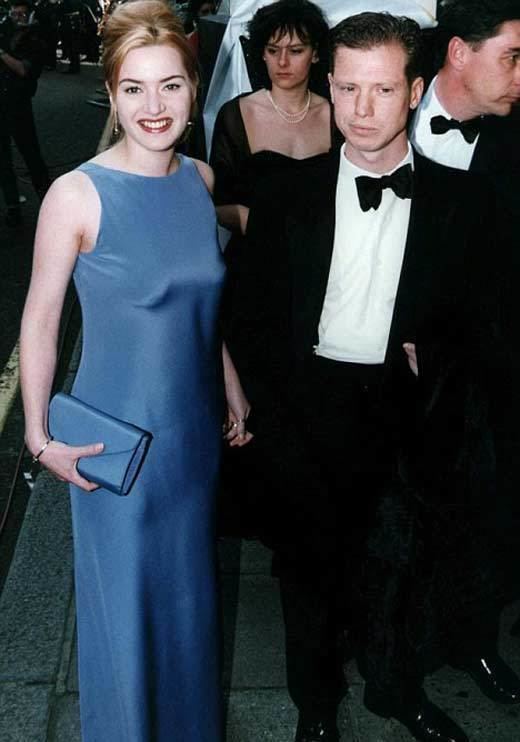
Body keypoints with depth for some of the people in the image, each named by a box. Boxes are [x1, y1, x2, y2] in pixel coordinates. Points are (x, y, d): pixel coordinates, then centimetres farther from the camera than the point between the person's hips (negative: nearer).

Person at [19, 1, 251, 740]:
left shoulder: (201, 179, -2)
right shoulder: (76, 195, -18)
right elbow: (40, 319, -11)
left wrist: (233, 392, 13)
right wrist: (41, 436, -11)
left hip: (196, 426, 5)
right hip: (117, 435, -5)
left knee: (189, 587, 22)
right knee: (124, 600, 12)